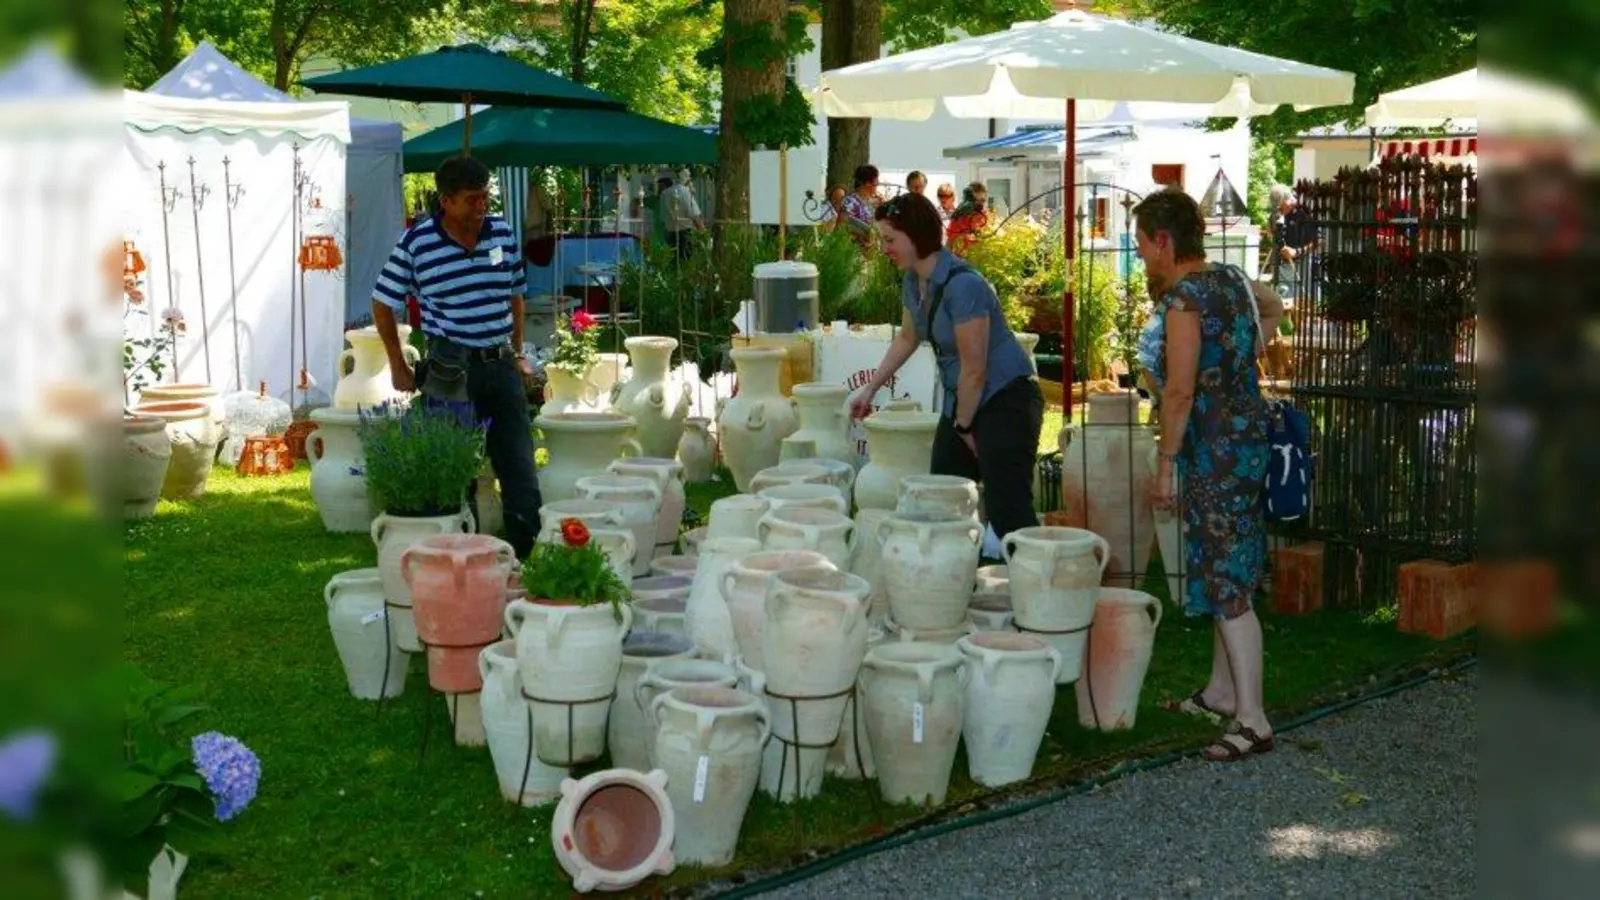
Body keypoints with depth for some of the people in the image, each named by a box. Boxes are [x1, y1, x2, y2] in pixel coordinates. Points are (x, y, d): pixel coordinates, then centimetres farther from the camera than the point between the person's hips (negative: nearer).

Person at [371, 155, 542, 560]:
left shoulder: (503, 233, 4)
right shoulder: (417, 242, -8)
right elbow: (383, 303, 3)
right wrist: (398, 366, 3)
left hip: (501, 364, 4)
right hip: (451, 370, -4)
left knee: (520, 471, 4)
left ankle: (528, 555, 11)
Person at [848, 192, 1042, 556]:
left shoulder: (962, 284, -24)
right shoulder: (913, 281, 4)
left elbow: (974, 369, -20)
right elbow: (907, 338, 23)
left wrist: (964, 426, -9)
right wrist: (870, 389, 22)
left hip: (1005, 398, -9)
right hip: (963, 399, 9)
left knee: (1008, 508, -17)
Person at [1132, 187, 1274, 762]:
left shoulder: (1184, 298, -18)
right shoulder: (1232, 279, 8)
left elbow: (1180, 391, -20)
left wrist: (1165, 464, -14)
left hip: (1216, 449, -10)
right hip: (1249, 435, 10)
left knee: (1227, 585, -6)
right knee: (1229, 574, 18)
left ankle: (1252, 721, -3)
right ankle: (1222, 690, 30)